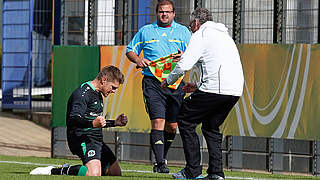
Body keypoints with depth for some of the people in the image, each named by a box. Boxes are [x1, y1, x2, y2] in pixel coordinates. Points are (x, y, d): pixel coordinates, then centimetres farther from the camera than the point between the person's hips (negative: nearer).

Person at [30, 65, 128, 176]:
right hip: (83, 139, -11)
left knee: (116, 173, 14)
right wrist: (92, 123, -44)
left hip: (97, 140, 11)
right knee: (94, 174, -32)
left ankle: (69, 170, 20)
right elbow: (74, 119, -28)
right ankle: (53, 171, -16)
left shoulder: (98, 95, 20)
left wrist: (115, 123, 22)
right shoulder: (82, 93, -13)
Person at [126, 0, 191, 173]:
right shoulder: (145, 31, 13)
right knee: (158, 121, -15)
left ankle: (162, 157, 28)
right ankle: (160, 163, -15)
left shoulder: (183, 32, 12)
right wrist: (138, 59, -4)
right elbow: (130, 50, 18)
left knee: (172, 125, 6)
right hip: (152, 82, -2)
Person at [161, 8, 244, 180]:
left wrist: (168, 81, 10)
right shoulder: (224, 35, 28)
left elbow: (183, 66, -8)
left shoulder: (200, 35, 2)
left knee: (185, 121, 6)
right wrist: (198, 85, 36)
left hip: (216, 89, -8)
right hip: (235, 90, 8)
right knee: (211, 127, 21)